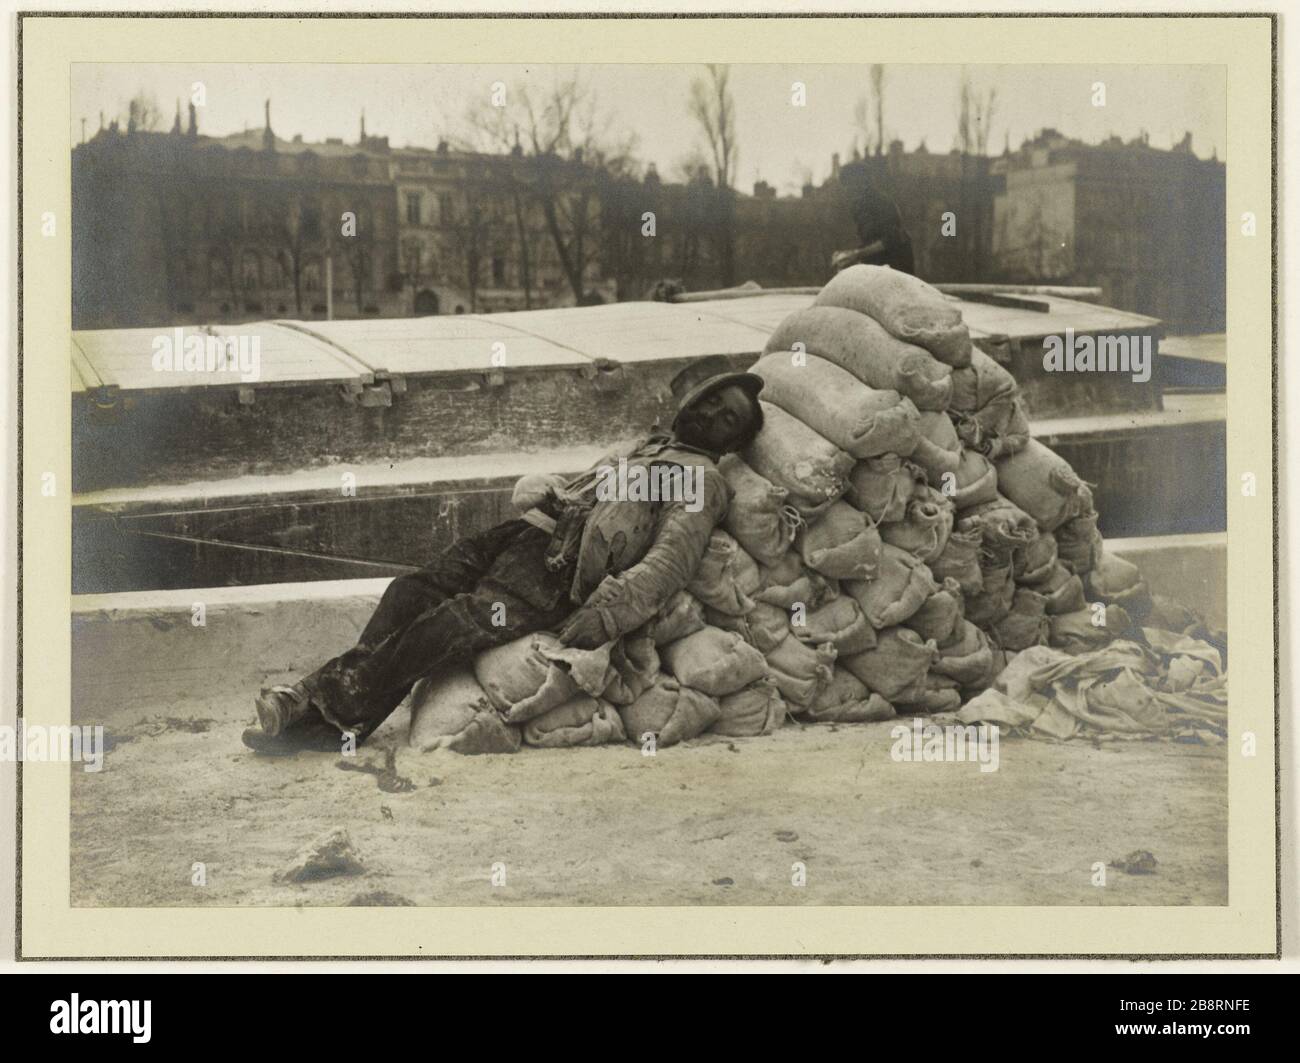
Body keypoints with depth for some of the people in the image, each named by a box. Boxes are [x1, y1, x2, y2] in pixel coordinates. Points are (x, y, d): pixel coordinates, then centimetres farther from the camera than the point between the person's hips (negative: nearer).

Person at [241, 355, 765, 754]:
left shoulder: (702, 482, 4)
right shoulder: (642, 448, 31)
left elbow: (670, 562, -11)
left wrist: (609, 611, -24)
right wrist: (549, 491, 10)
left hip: (558, 571, -8)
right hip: (525, 532, 8)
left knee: (448, 629, -25)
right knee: (411, 593, -11)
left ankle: (331, 707, -24)